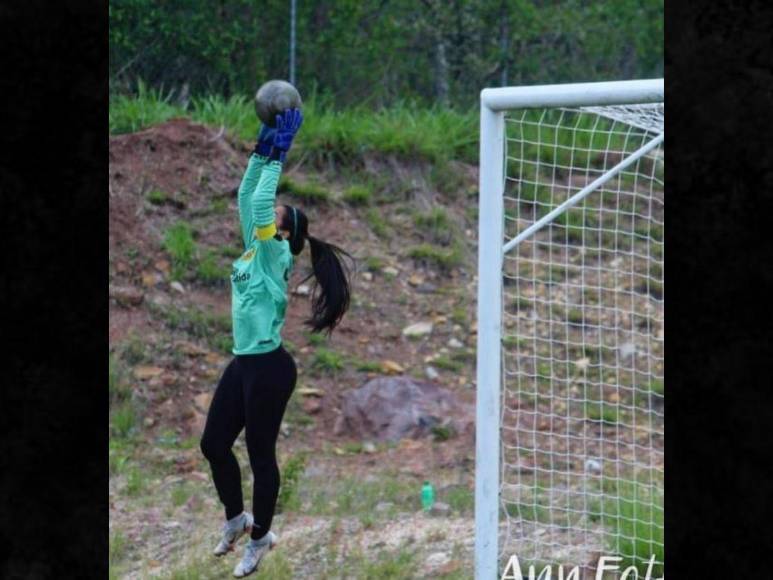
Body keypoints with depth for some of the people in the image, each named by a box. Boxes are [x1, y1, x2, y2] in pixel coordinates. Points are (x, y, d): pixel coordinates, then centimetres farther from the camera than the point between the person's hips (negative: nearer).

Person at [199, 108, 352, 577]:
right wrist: (261, 151, 7)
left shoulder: (275, 255, -11)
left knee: (260, 453, 2)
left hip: (269, 367, -9)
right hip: (243, 363, 9)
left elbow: (260, 203, -22)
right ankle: (237, 519, 30)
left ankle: (260, 539, 14)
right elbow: (247, 197, 12)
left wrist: (276, 159, -15)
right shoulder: (254, 250, 10)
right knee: (214, 443, 11)